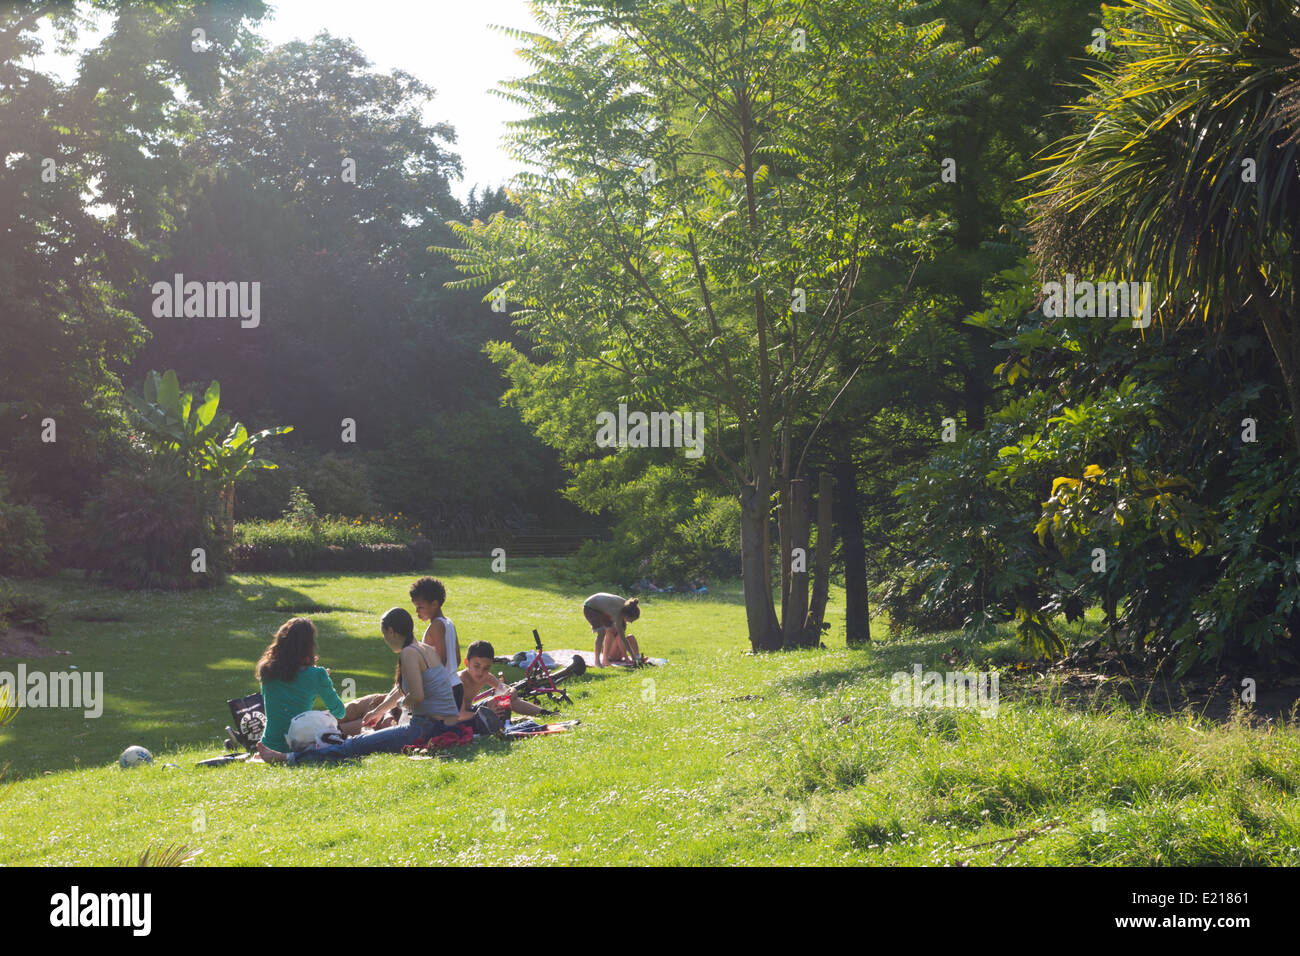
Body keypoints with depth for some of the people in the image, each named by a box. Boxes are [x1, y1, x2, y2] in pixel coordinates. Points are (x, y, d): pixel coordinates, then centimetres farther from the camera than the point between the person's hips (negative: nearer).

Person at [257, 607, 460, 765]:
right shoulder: (428, 650, 18)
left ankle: (287, 758, -3)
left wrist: (404, 705, 0)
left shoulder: (409, 653, -11)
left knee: (357, 745, -6)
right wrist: (378, 711, 42)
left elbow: (417, 695, -22)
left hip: (426, 728, -9)